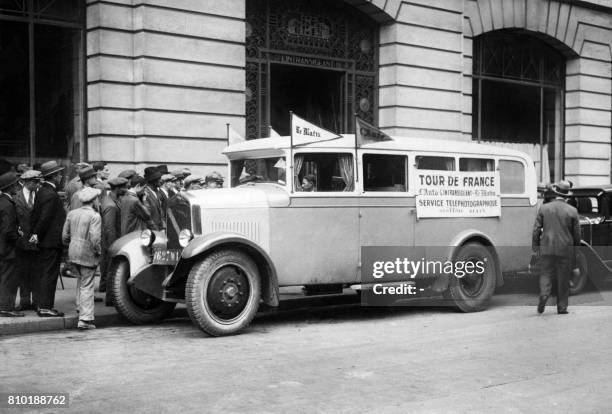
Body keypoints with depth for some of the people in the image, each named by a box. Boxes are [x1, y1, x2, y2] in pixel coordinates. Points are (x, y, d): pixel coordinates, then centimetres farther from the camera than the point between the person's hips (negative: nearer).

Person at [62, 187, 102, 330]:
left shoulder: (72, 213, 5)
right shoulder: (94, 216, -15)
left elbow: (65, 235, 8)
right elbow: (95, 239, -22)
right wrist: (98, 251, -6)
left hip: (73, 253, 6)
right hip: (88, 255, -6)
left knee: (80, 280, 27)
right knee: (87, 286, -1)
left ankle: (81, 307, 36)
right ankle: (85, 318, -1)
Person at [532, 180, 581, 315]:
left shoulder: (544, 208, -1)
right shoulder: (572, 211, -2)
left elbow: (536, 229, 0)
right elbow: (577, 233, 2)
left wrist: (535, 246, 9)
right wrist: (575, 248, 16)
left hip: (547, 248, 0)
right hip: (565, 249, 0)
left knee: (546, 273, 12)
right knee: (563, 279, 8)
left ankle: (544, 294, -15)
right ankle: (562, 307, 12)